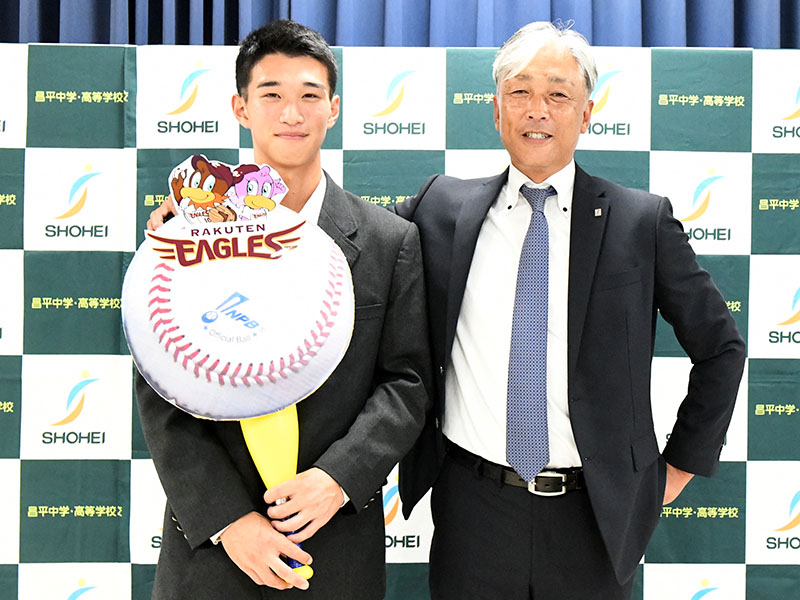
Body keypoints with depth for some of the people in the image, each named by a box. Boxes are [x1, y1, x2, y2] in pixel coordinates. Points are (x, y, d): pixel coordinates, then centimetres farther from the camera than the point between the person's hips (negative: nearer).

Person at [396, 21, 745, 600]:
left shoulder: (643, 221, -3)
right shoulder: (443, 206, 1)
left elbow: (720, 348, 5)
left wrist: (682, 464, 4)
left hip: (594, 516, -1)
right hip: (473, 506, 1)